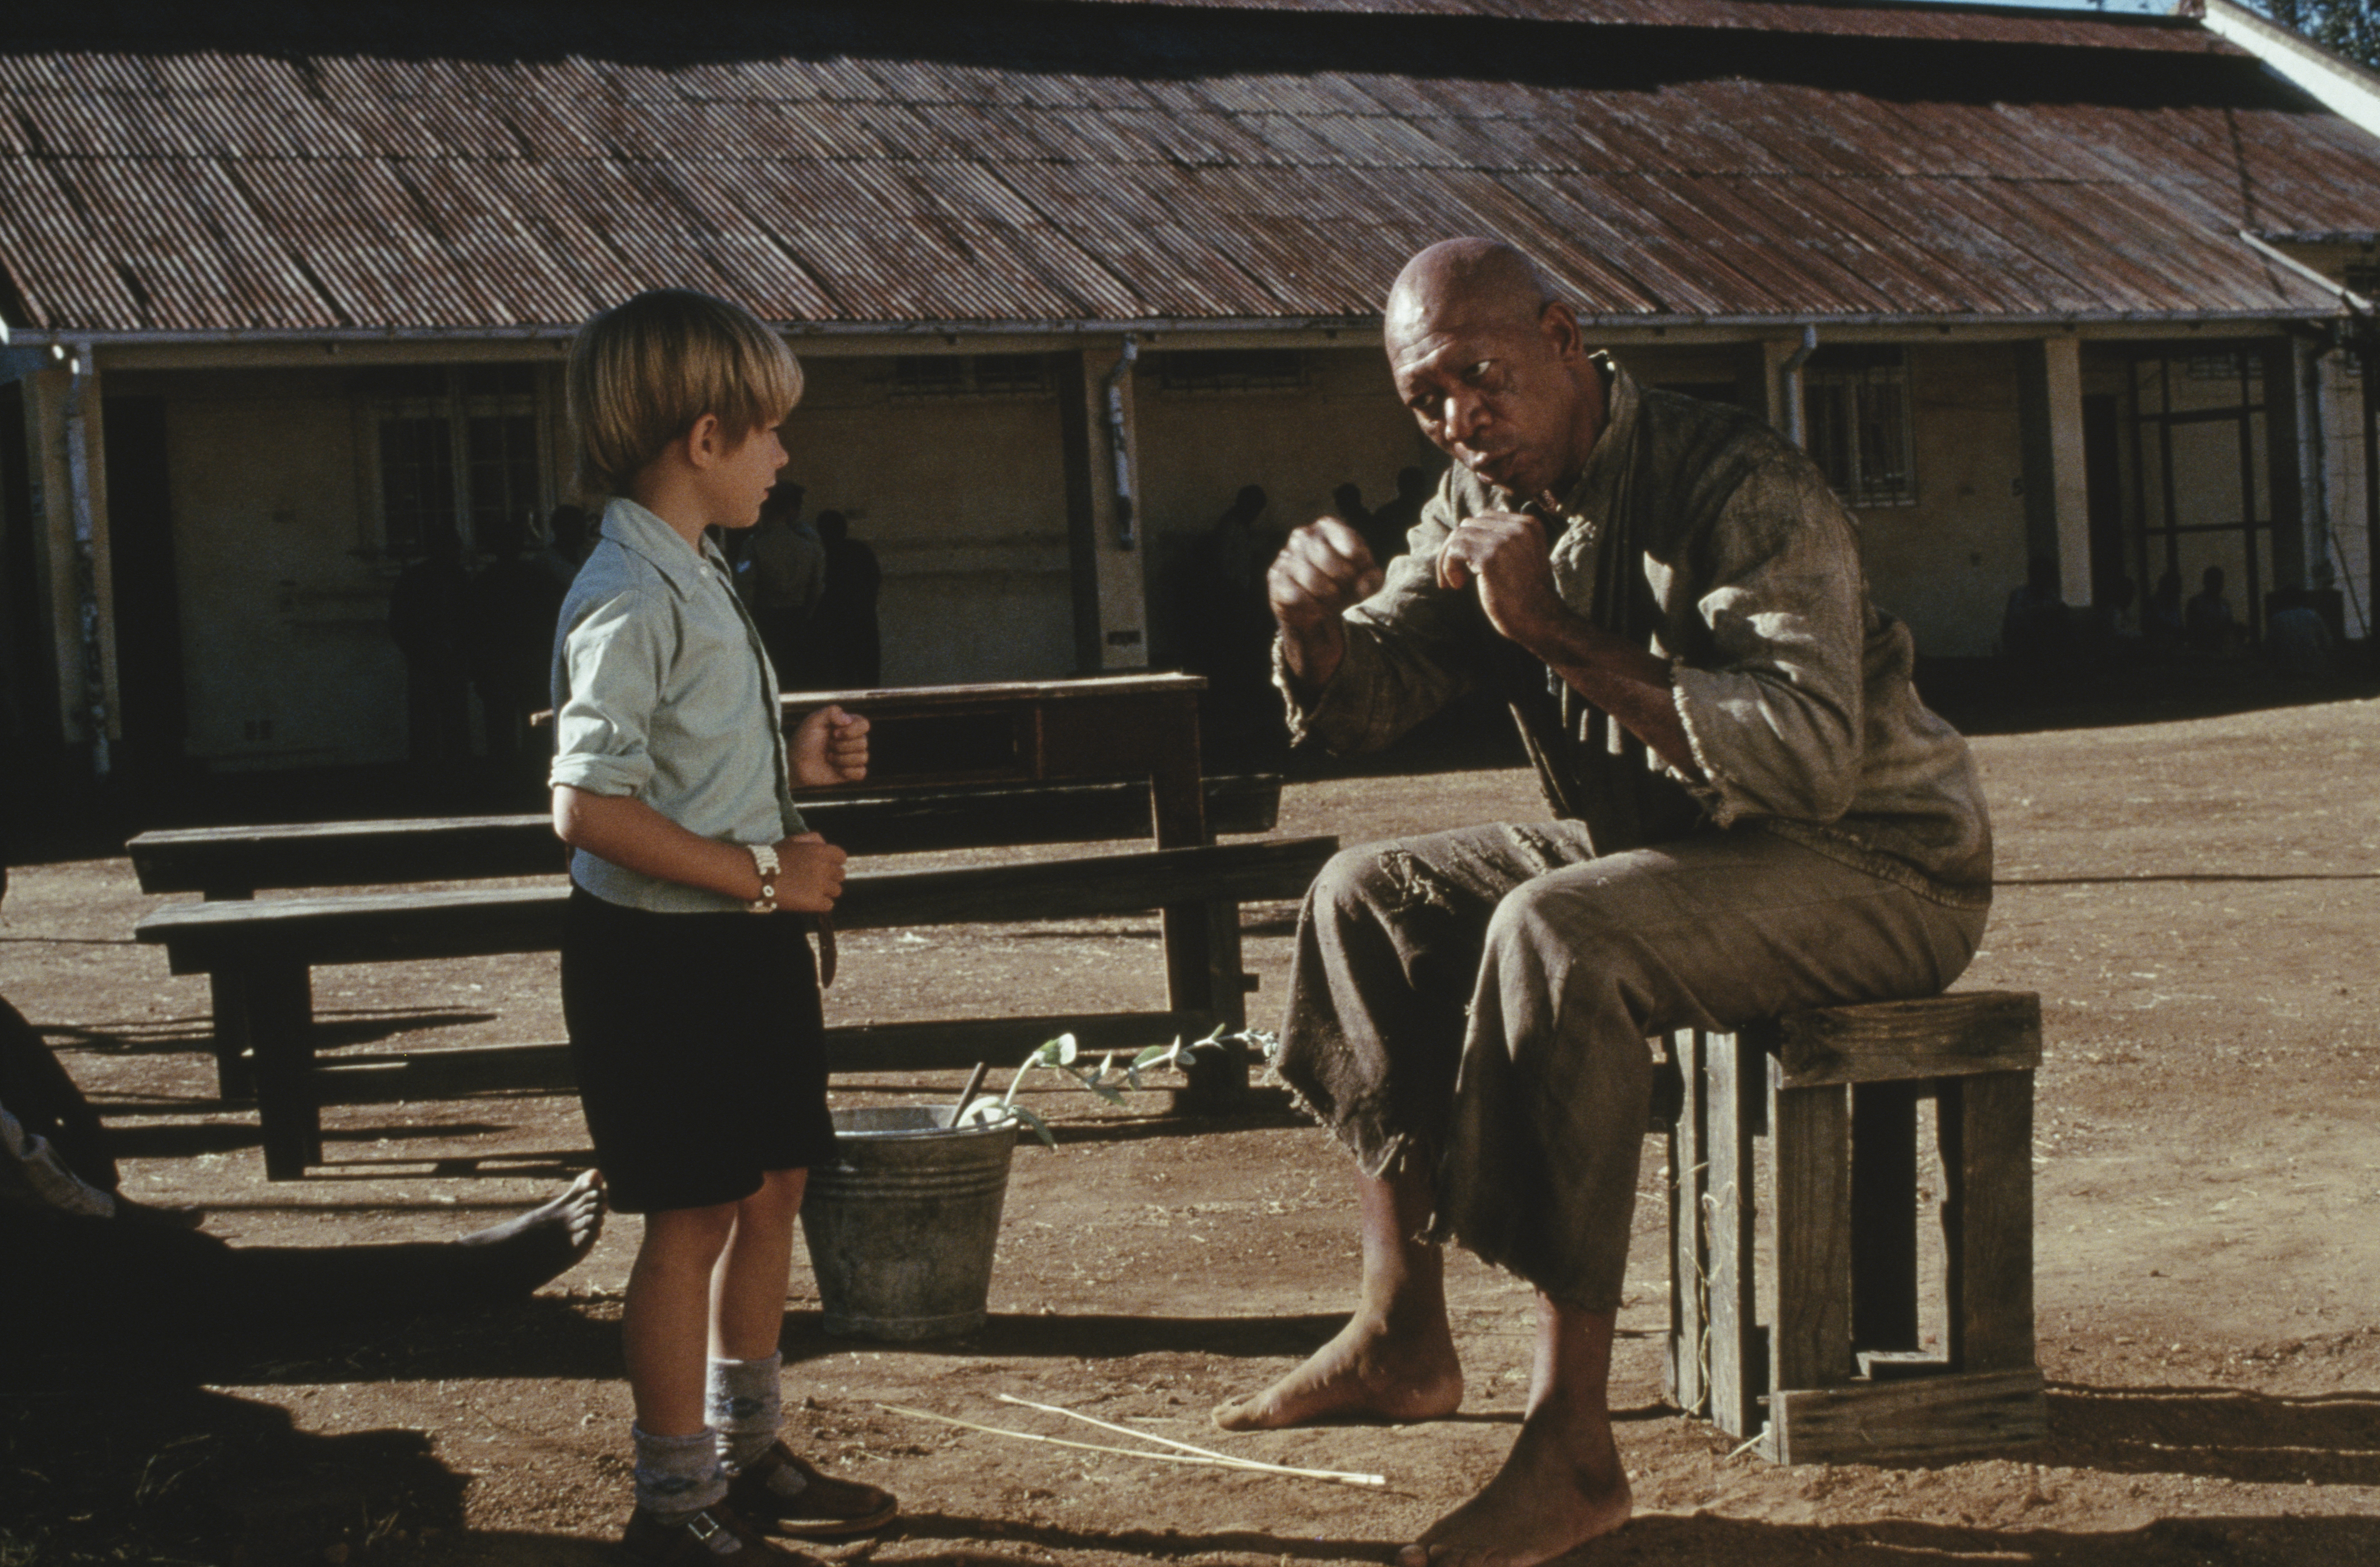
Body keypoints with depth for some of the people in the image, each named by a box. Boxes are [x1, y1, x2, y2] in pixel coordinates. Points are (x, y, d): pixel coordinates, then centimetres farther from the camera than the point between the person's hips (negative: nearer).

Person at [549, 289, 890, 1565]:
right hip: (664, 955, -10)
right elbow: (590, 806, -27)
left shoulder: (695, 579, 12)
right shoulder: (630, 601, -20)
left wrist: (793, 762, 8)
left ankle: (749, 1454, 34)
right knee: (690, 1220, 0)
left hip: (744, 942, 10)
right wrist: (758, 871, -23)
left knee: (772, 1190, 18)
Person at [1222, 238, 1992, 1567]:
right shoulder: (1488, 498, 4)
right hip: (1660, 845, 9)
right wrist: (1315, 624, -20)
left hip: (1875, 863, -9)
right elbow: (1361, 708, 4)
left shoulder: (1742, 488, -22)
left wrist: (1557, 635, -34)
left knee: (1554, 935, -33)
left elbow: (1806, 757, -33)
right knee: (1371, 897, 2)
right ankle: (1404, 1339, 1)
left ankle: (1574, 1446, -31)